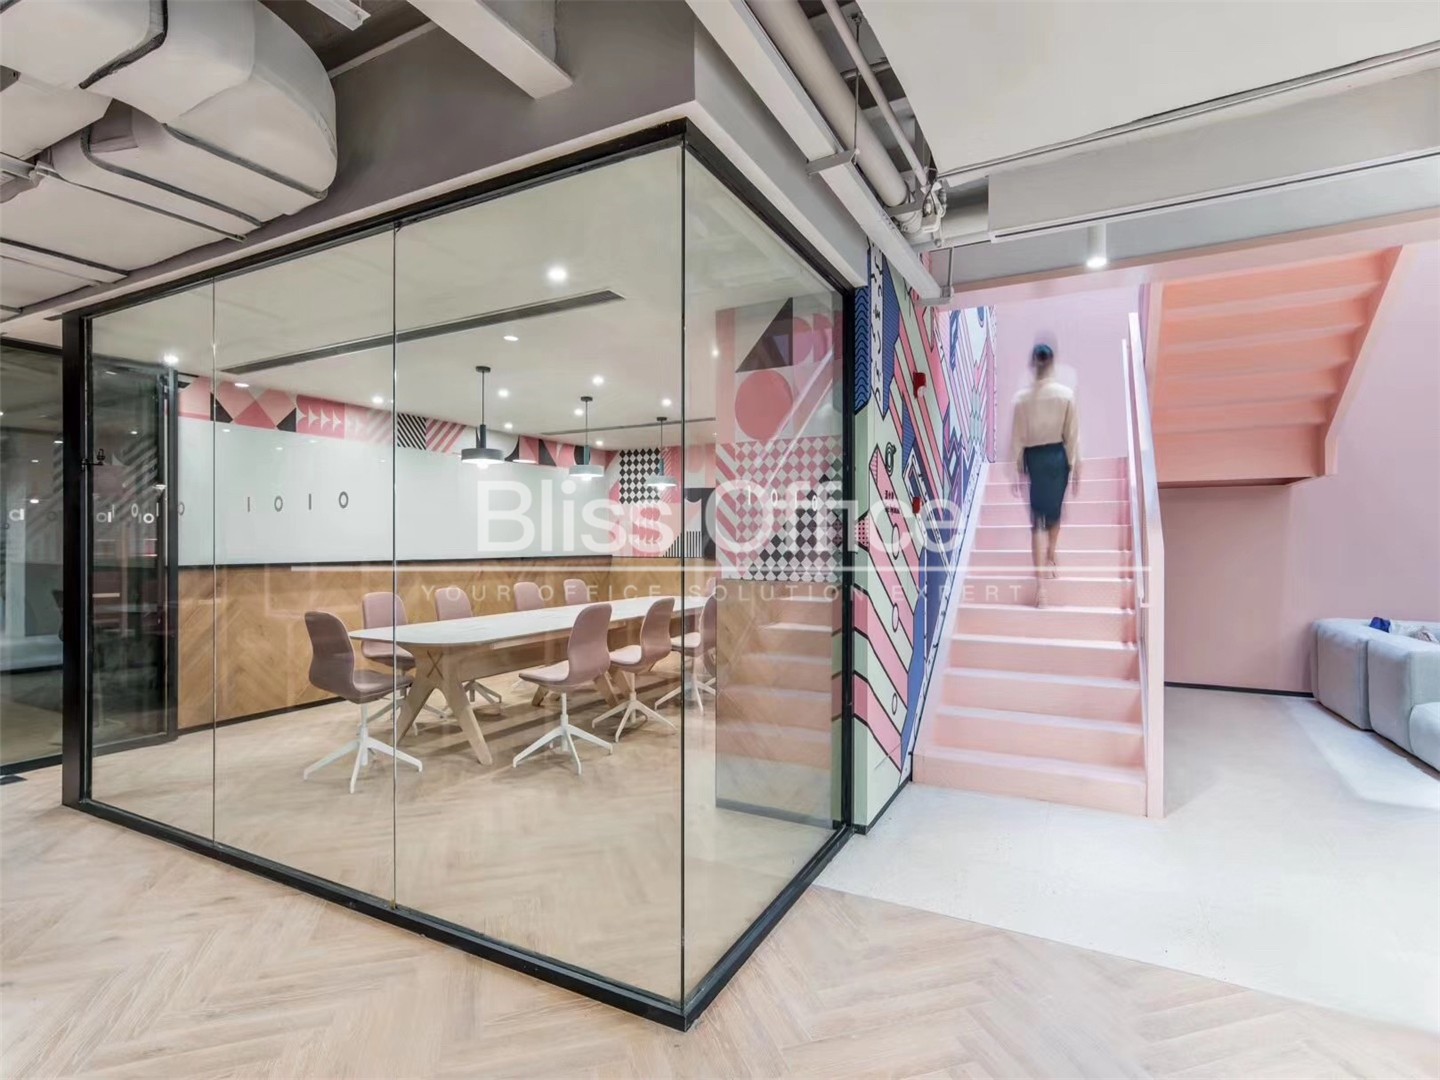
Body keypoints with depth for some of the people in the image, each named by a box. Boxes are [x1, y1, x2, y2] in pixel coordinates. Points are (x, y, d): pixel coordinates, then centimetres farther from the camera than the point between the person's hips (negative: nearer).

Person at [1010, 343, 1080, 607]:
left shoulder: (1022, 397, -10)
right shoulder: (1066, 394, -8)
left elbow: (1018, 437, -5)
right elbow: (1073, 434, -4)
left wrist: (1017, 469, 3)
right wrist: (1075, 465, 5)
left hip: (1034, 458, -1)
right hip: (1058, 456, 1)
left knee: (1038, 518, 0)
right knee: (1055, 510, 23)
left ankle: (1040, 583, -8)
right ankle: (1050, 560, 42)